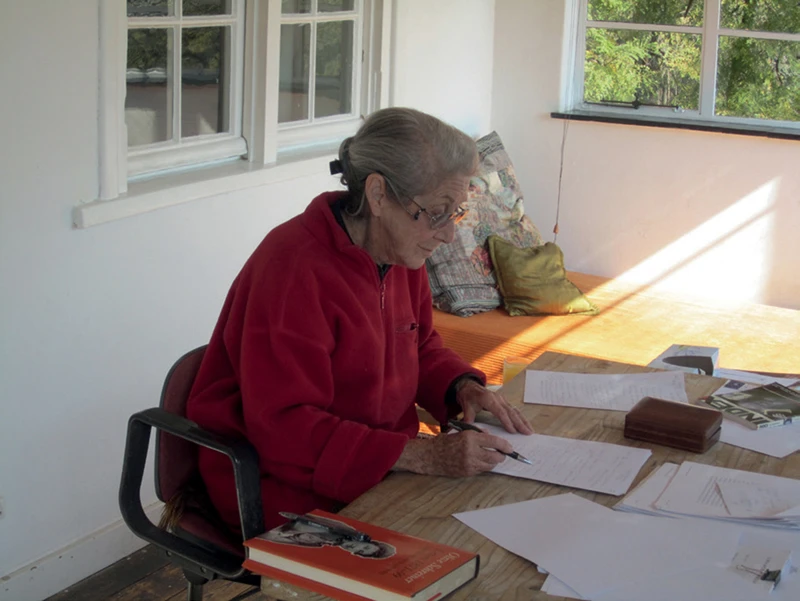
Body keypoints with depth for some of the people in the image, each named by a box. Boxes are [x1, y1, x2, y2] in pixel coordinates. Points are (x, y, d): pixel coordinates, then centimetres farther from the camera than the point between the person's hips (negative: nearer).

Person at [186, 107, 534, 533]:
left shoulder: (399, 254, 4)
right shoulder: (294, 268, -23)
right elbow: (285, 428, -27)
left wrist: (462, 387, -2)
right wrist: (424, 457, -32)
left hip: (379, 468, 8)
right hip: (287, 489, -8)